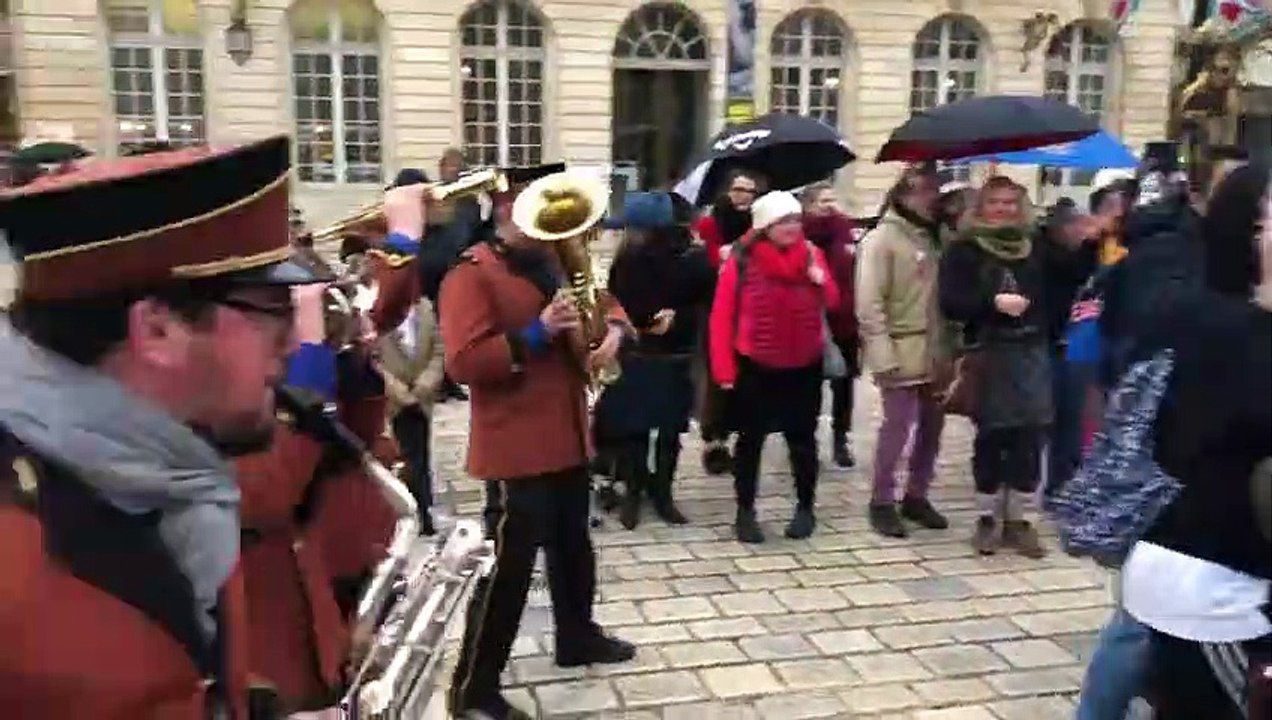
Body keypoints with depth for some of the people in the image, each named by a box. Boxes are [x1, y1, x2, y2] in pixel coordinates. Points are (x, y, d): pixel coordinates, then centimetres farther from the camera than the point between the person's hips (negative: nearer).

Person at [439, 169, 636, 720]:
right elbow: (463, 362, -22)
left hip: (569, 435, 8)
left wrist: (613, 329, 0)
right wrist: (536, 333, -28)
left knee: (573, 545, 22)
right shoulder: (471, 275, -13)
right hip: (518, 445, -8)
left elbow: (607, 301, 23)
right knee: (510, 562, -3)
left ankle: (577, 637, 43)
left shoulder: (553, 262, 12)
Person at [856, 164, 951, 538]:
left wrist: (949, 344, 8)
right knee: (897, 426, -3)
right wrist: (883, 355, -20)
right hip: (902, 351, -7)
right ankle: (882, 502, 10)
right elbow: (869, 304, -15)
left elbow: (941, 293, 15)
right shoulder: (881, 238, -9)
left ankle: (916, 496, 25)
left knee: (932, 424, 12)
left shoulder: (930, 235, 12)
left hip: (933, 350, 7)